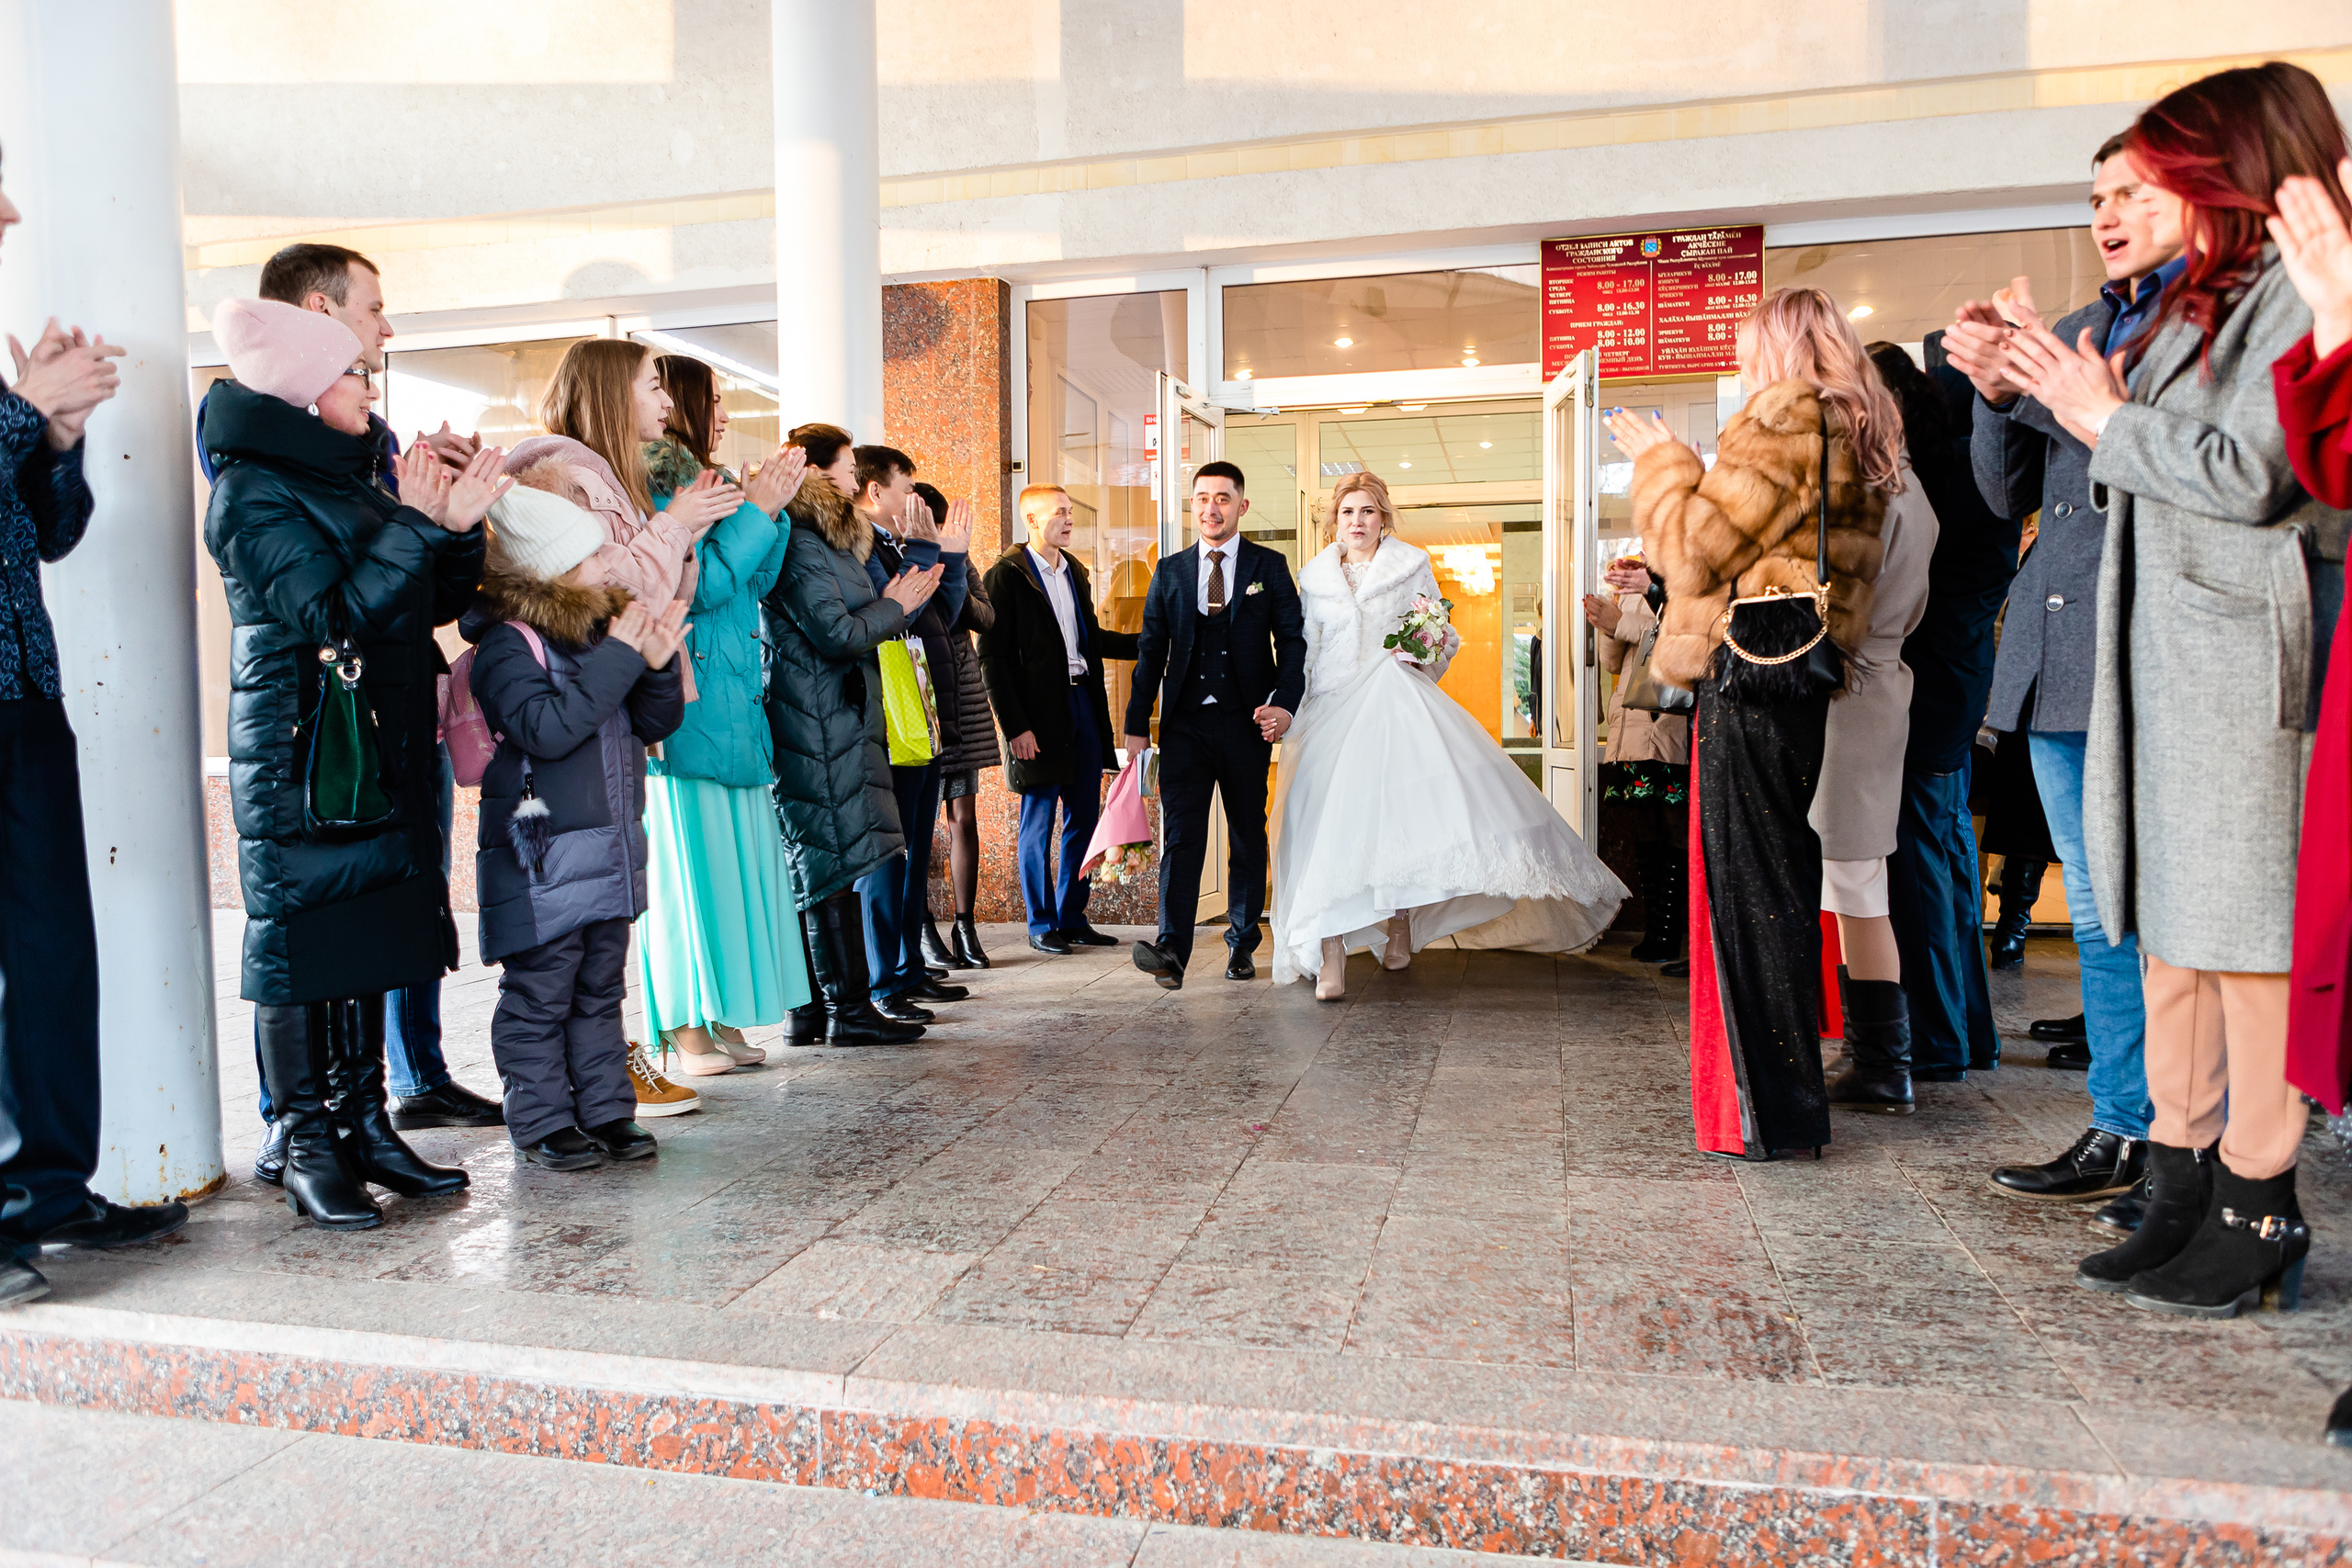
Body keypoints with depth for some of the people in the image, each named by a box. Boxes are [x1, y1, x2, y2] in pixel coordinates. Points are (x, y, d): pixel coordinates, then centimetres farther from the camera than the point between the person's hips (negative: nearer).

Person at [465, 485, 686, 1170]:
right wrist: (618, 660, -22)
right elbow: (546, 729, -25)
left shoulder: (603, 631, 11)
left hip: (610, 852, 8)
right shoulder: (508, 645, -11)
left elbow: (654, 724, 13)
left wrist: (658, 664, -6)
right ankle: (542, 1122, 13)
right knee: (539, 998, 2)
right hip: (543, 860, -7)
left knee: (600, 991, 15)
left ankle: (606, 1109, 24)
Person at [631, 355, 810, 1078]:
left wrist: (771, 507, 6)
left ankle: (723, 1017, 15)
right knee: (686, 861, -5)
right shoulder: (655, 485, -8)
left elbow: (754, 584, 16)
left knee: (733, 859, 8)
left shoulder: (710, 481, 18)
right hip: (683, 705, -8)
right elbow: (698, 586, -16)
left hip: (732, 707, 9)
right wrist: (755, 511, -10)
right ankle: (686, 1029, 1)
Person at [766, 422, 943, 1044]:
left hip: (833, 726, 11)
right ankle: (850, 1008, -1)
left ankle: (811, 1011, 16)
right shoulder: (802, 546, -12)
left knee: (817, 874, 10)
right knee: (835, 866, -7)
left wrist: (893, 602, 9)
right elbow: (838, 635, -17)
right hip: (821, 730, -11)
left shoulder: (829, 542, 21)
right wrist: (895, 606, -4)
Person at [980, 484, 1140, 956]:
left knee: (1084, 818, 10)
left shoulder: (1075, 571, 14)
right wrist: (1015, 726, -15)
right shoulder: (1006, 575, -8)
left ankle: (1072, 918, 22)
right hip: (1040, 715, -7)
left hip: (1083, 701, 7)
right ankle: (1041, 925, 14)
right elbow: (993, 657, -11)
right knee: (1039, 821, 2)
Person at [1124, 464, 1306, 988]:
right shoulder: (1169, 571, 10)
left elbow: (1292, 640, 1)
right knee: (1181, 836, -9)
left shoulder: (1270, 567, 6)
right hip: (1185, 723, 1)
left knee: (1248, 838, 8)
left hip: (1247, 724, 0)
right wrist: (1137, 724, 4)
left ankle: (1242, 945, 19)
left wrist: (1285, 703, -15)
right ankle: (1172, 950, -14)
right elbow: (1151, 649, 10)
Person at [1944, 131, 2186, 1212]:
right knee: (2101, 914, 11)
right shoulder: (2075, 332, 21)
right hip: (2058, 664, 7)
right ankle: (2126, 1132, 21)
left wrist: (2036, 382, -18)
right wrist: (1998, 393, 2)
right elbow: (2012, 492, 18)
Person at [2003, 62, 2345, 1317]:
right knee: (2169, 918, 9)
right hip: (2162, 649, 9)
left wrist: (2107, 420, -6)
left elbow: (2250, 470, -16)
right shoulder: (2203, 300, 20)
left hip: (2246, 649, -9)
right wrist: (2063, 395, 13)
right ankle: (2180, 1189, 17)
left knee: (2242, 927, -4)